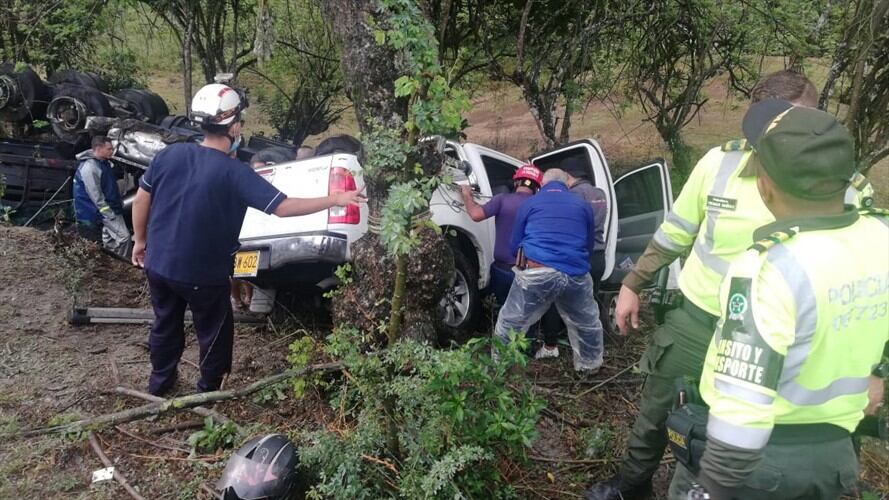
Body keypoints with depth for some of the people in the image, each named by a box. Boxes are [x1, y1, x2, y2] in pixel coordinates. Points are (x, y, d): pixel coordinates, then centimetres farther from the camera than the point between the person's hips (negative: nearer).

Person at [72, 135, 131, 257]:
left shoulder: (104, 163, 8)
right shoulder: (89, 167, -22)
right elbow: (96, 197, -23)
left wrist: (119, 204, 15)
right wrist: (110, 216, -21)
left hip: (111, 209, 10)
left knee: (110, 238, 15)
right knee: (123, 236, -12)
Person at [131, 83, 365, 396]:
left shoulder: (170, 154, -6)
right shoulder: (234, 173, -21)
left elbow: (141, 200, 2)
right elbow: (283, 207, -22)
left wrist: (140, 240, 17)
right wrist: (335, 200, -15)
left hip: (158, 264, 5)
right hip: (202, 275, -5)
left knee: (165, 324, 26)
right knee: (214, 333, 18)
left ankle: (159, 382, 45)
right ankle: (208, 391, 33)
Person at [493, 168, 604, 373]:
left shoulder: (529, 203, 14)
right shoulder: (583, 205, 19)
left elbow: (515, 245, 17)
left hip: (536, 272, -2)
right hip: (575, 274, 3)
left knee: (509, 325, 9)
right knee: (588, 324, 26)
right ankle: (589, 365, 40)